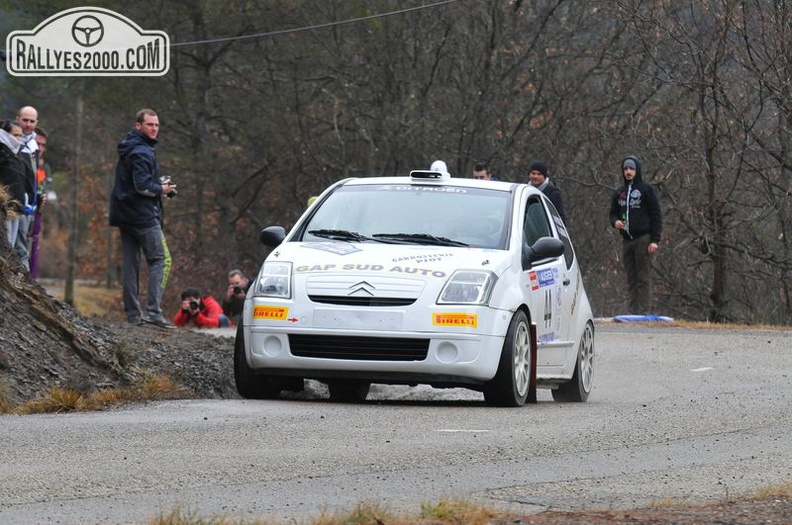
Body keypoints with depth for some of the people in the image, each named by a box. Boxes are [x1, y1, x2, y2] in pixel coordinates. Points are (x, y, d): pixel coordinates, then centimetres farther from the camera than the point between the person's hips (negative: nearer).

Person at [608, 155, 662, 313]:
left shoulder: (646, 190, 0)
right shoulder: (619, 192, 16)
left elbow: (656, 216, -2)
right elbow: (613, 213, 24)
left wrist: (655, 240, -11)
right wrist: (615, 221, -2)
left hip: (643, 239, -5)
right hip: (626, 241, 5)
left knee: (643, 277, -7)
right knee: (631, 279, 6)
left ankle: (644, 311, -9)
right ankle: (633, 311, 7)